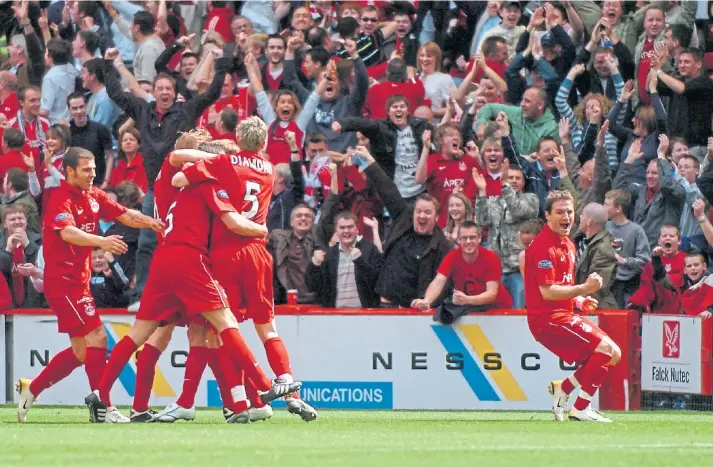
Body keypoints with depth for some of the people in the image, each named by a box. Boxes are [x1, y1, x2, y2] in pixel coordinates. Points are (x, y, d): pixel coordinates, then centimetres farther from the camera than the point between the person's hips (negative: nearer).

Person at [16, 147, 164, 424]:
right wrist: (101, 242, -48)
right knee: (96, 338, -15)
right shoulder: (62, 199, -16)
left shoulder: (93, 196, 10)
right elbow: (68, 232, -33)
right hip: (63, 280, -9)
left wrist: (149, 222, -17)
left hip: (78, 280, 9)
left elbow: (124, 215, 4)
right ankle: (103, 407, -14)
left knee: (81, 352, 14)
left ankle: (30, 389, 23)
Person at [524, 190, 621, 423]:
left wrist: (579, 301, 10)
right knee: (606, 348, -18)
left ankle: (562, 389, 13)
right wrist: (585, 288, -21)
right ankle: (581, 409, -14)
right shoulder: (544, 246, -15)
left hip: (564, 314, 10)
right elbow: (547, 291, -22)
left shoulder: (568, 245, 16)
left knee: (611, 355, 9)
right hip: (548, 318, -10)